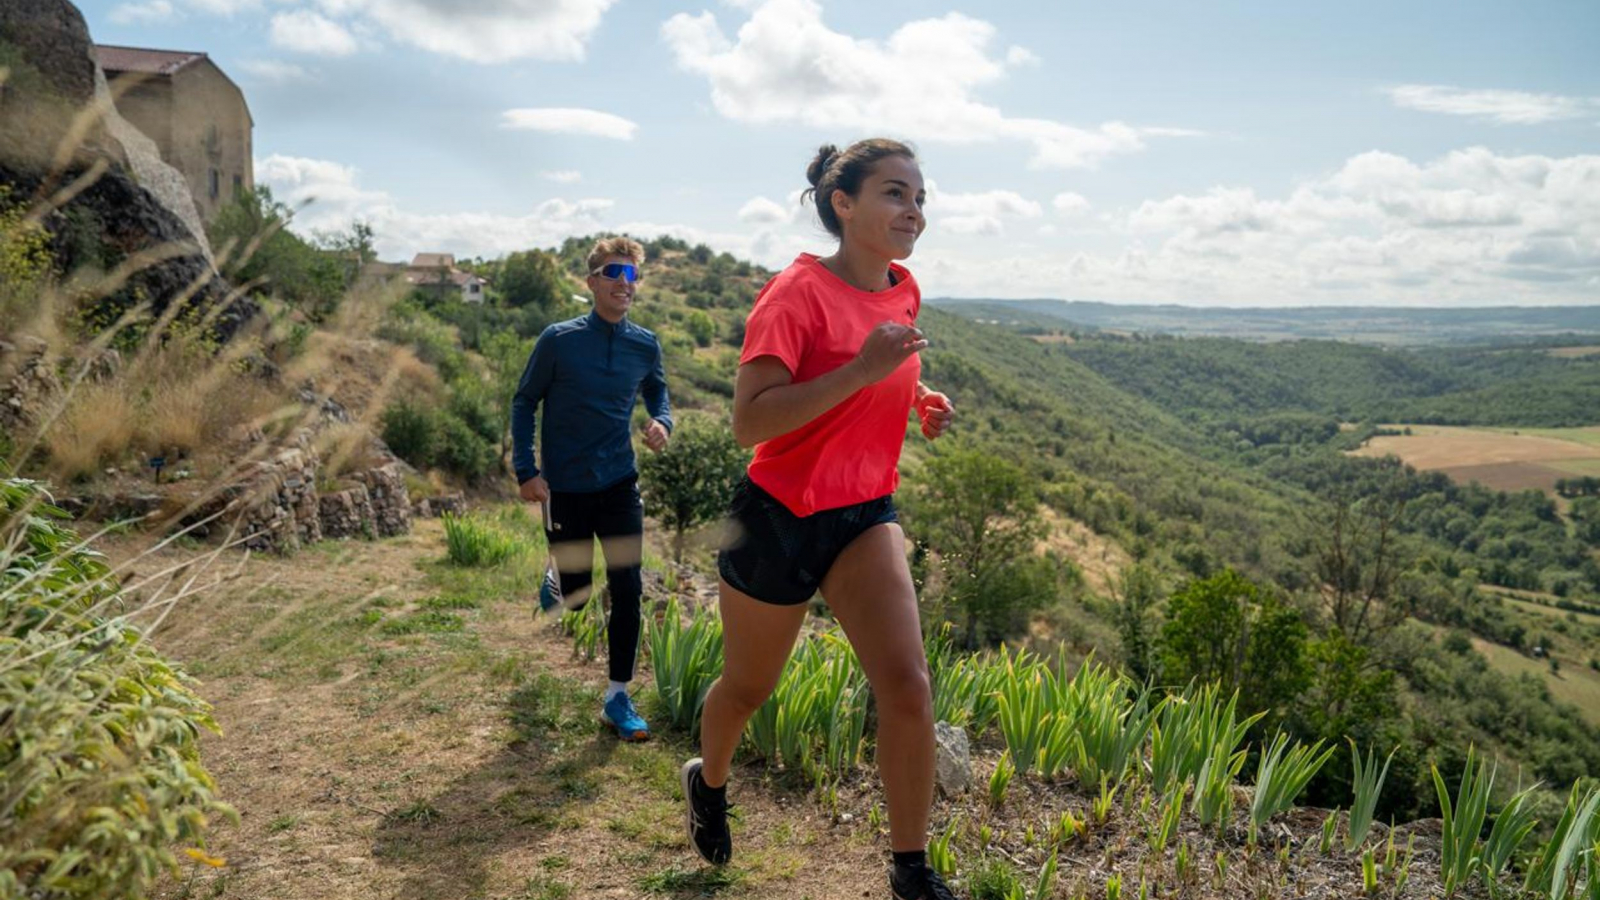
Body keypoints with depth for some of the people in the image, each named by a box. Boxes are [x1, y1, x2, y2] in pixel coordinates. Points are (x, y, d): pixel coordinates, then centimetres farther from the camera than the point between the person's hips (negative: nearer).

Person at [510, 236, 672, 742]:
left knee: (627, 590, -3)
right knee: (575, 597, 8)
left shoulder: (645, 346, -2)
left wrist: (662, 423, -8)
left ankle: (617, 698, 9)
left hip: (619, 485, 2)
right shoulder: (559, 340, -10)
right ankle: (555, 577, 47)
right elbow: (525, 402, -2)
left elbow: (657, 394, 15)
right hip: (565, 488, -2)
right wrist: (526, 471, -9)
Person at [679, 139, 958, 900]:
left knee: (907, 685, -12)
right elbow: (748, 422, -26)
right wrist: (861, 369, -33)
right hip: (778, 516, -4)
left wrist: (920, 400, 2)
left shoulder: (904, 292, 3)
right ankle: (708, 781, 48)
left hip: (864, 516, 5)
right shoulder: (797, 291, -18)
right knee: (750, 686, 15)